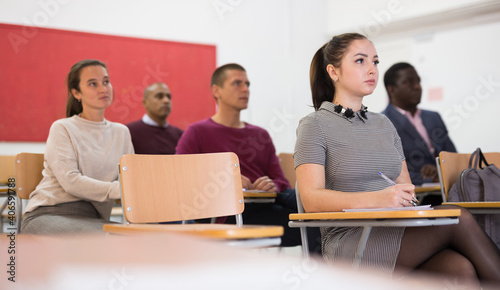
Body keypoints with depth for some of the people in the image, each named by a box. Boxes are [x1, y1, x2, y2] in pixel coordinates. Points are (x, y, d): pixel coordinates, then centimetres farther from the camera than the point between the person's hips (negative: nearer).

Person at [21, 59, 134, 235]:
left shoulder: (121, 133, 19)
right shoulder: (62, 129, 3)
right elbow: (70, 181, -11)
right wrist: (119, 189, -21)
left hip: (92, 218, 5)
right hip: (48, 214, -5)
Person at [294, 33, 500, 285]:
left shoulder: (384, 125, 21)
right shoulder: (314, 125, 1)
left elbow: (405, 187, 19)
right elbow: (311, 199, -12)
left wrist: (406, 197, -7)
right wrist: (377, 199, -26)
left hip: (396, 234, 6)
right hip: (348, 245, -5)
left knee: (460, 268, -27)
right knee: (457, 219, -23)